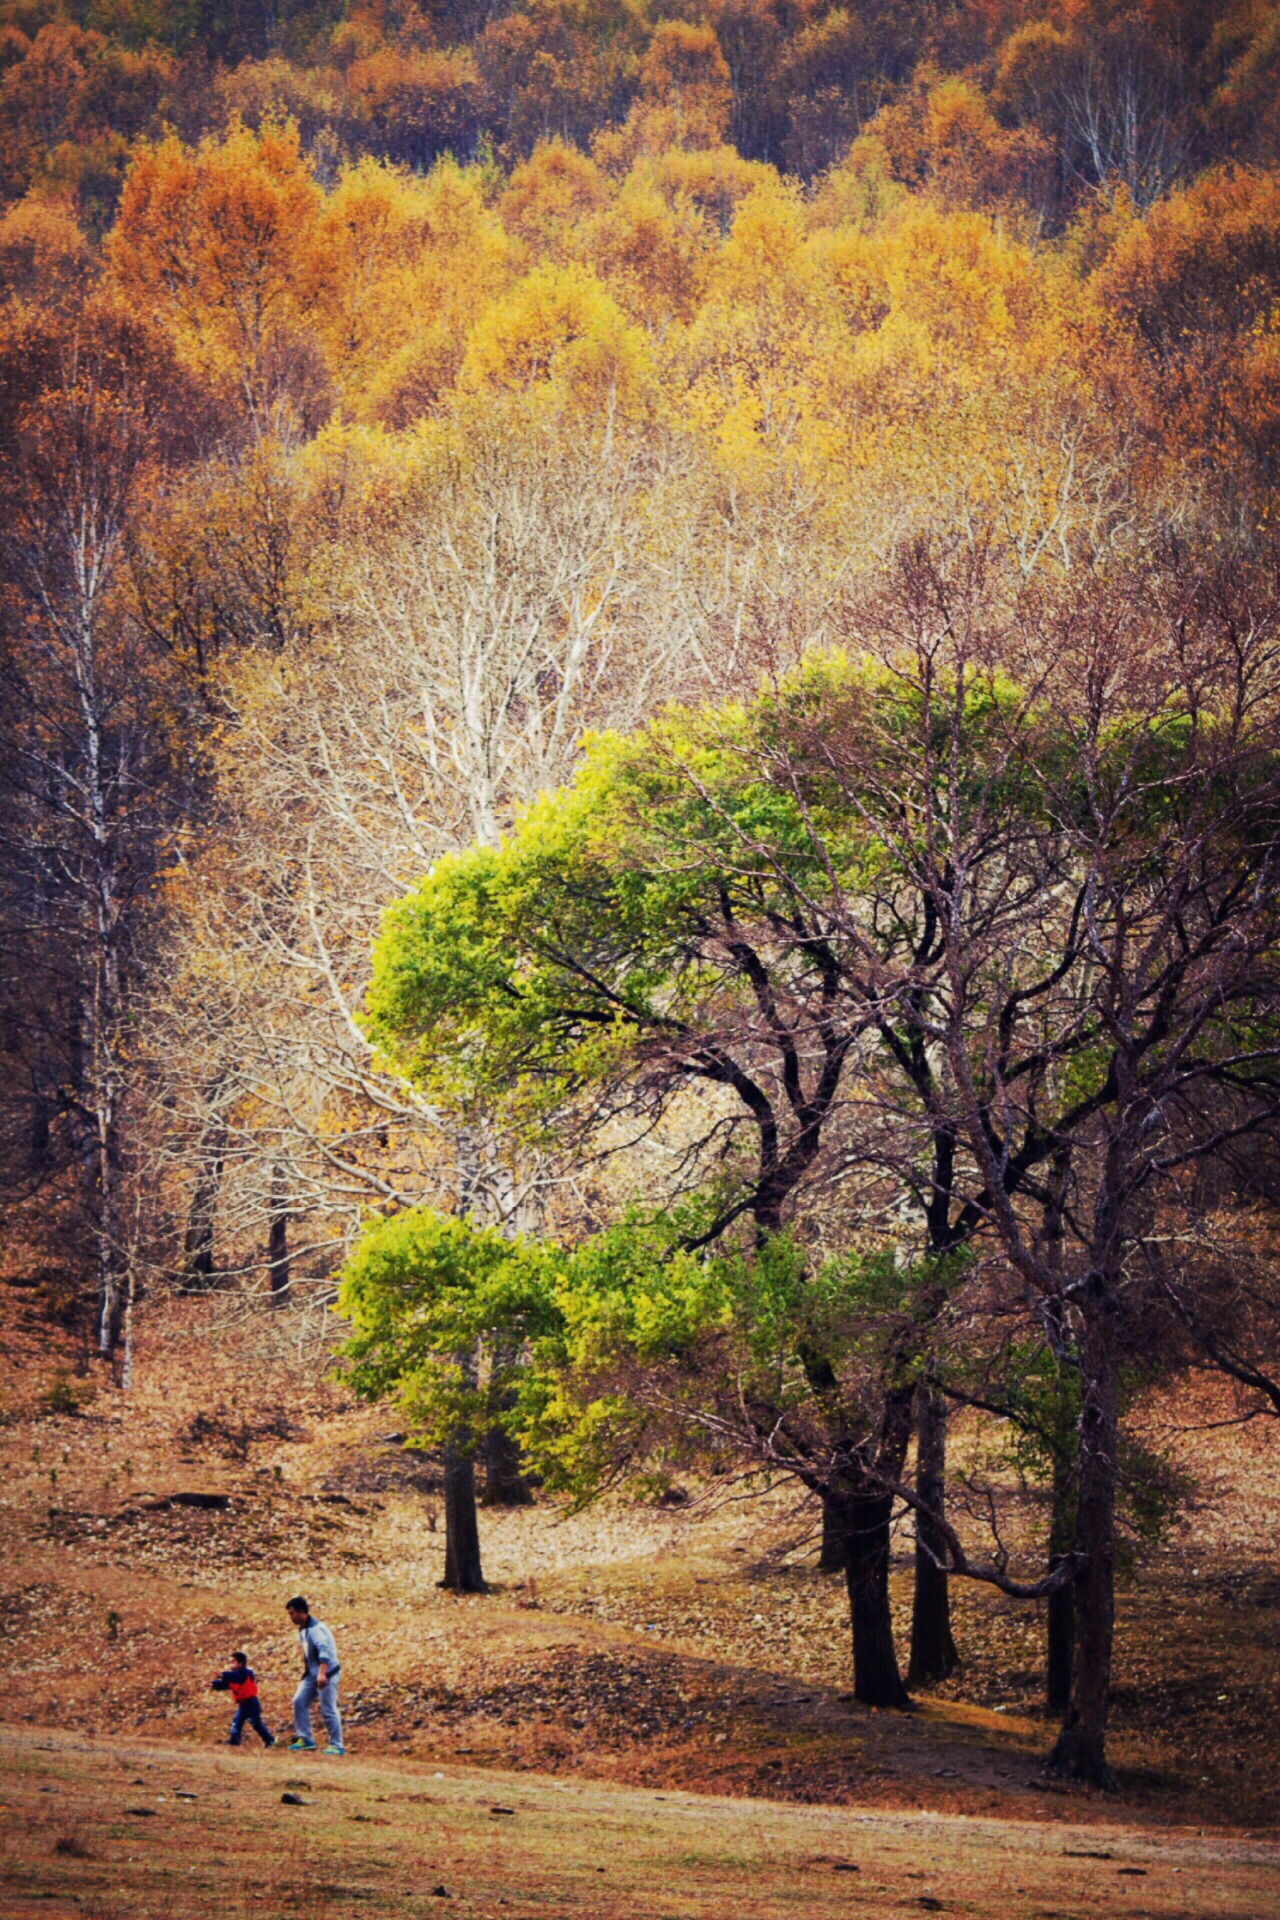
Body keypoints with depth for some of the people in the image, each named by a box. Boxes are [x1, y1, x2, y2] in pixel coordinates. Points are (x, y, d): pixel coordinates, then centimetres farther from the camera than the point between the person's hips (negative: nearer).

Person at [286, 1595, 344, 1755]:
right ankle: (305, 1740, 6)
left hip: (327, 1673, -9)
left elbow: (324, 1650, -33)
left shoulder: (315, 1628, -21)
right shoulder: (302, 1629, 9)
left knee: (328, 1710, -8)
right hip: (312, 1673, 9)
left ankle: (337, 1746, -1)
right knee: (299, 1701, 1)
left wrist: (322, 1674, -42)